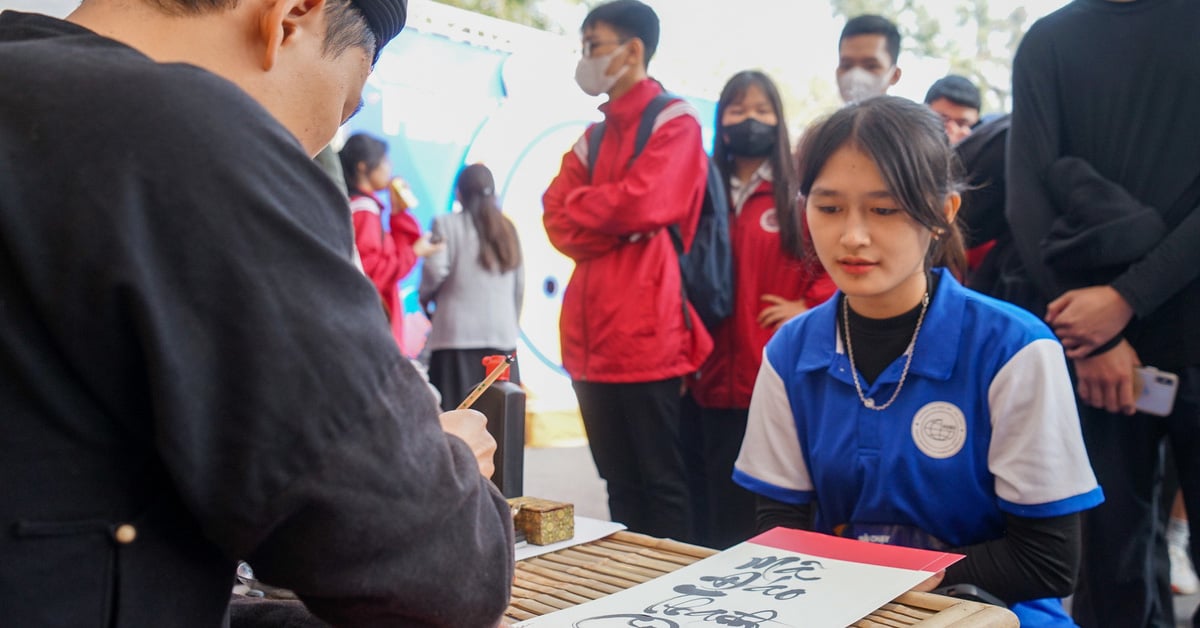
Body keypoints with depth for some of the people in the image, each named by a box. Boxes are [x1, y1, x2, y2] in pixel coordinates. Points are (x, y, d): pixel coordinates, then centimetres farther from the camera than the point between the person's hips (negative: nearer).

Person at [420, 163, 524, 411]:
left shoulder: (447, 224, -1)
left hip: (457, 335, -4)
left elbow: (436, 270, -12)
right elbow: (520, 287, 13)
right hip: (503, 336, 4)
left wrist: (424, 298, 8)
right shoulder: (507, 229, 13)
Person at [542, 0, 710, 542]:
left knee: (660, 483, 1)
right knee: (619, 483, 14)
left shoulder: (675, 123, -2)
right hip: (592, 334, 7)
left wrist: (577, 204, 1)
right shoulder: (591, 138, 19)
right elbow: (557, 221, 7)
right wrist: (617, 225, -10)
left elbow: (641, 203, -16)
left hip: (646, 333, -7)